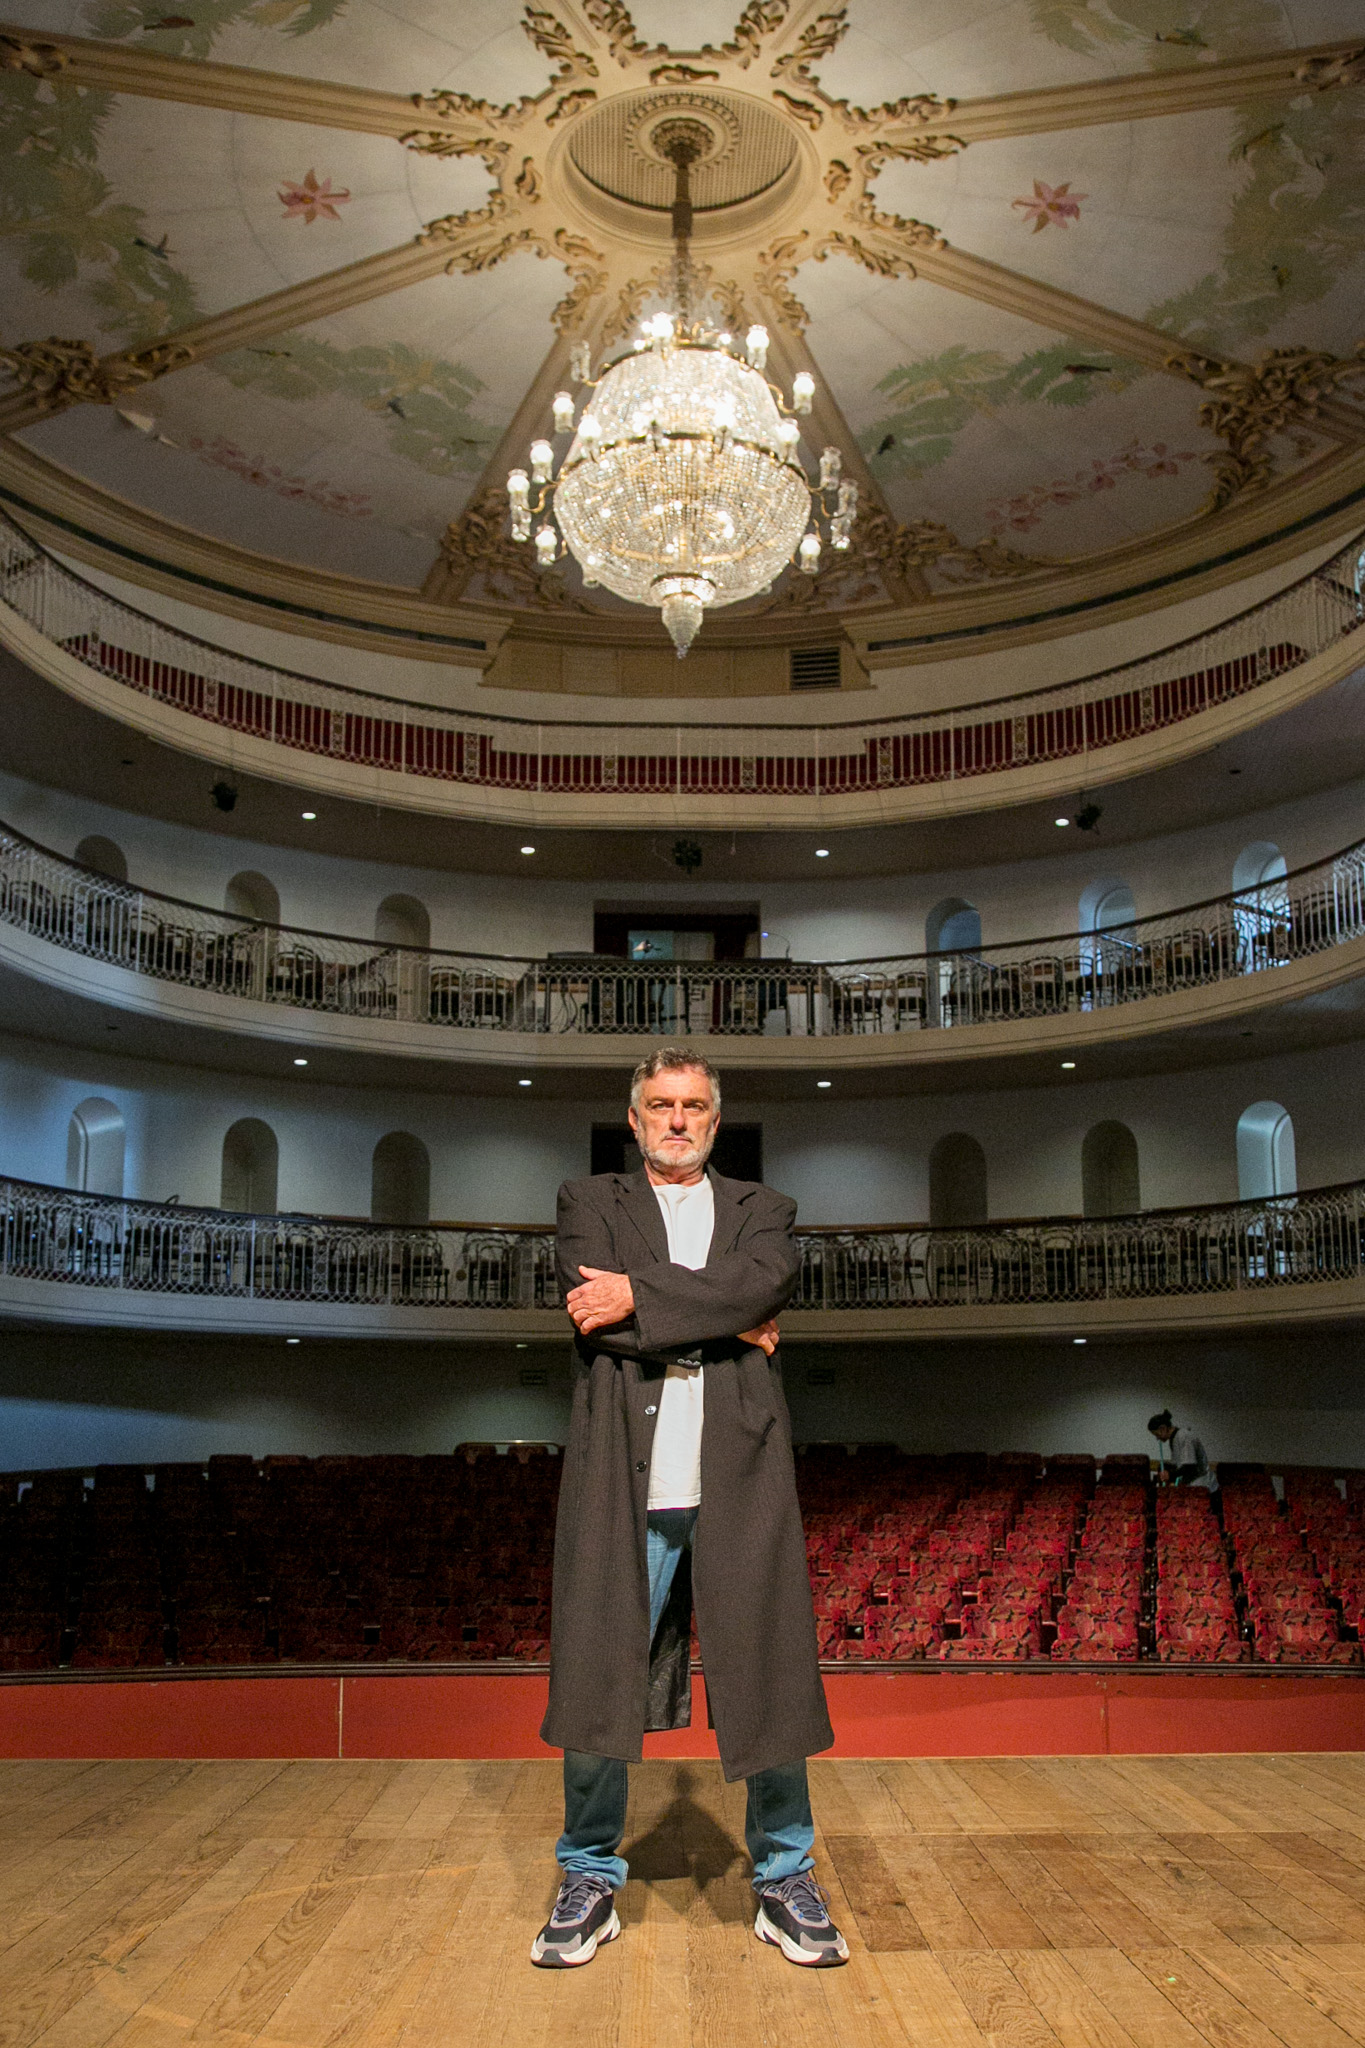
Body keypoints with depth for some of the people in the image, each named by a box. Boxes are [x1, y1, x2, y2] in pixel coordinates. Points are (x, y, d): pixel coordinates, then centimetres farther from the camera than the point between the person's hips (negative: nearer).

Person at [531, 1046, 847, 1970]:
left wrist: (640, 1296, -11)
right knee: (598, 1681, 4)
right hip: (625, 1482, 0)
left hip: (739, 1480, 1)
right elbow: (595, 1317, -5)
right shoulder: (590, 1201, 14)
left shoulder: (761, 1208, 16)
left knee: (769, 1680, 5)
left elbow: (767, 1280, -8)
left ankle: (785, 1880, 22)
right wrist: (726, 1327, -5)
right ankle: (592, 1880, 23)